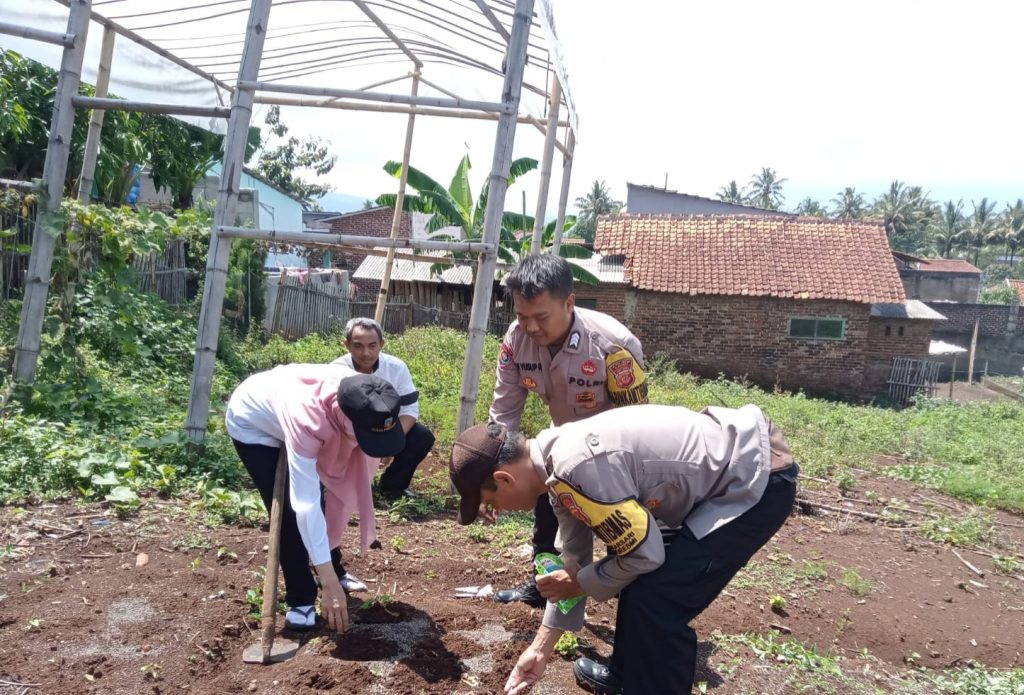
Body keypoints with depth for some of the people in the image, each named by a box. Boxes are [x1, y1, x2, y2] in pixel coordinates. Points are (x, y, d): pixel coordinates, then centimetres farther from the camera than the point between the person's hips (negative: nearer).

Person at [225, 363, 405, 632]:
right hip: (252, 423, -6)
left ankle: (336, 571, 31)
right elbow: (305, 505, -47)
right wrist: (328, 583, -47)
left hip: (280, 406, 6)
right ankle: (300, 599, 2)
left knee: (321, 499, 10)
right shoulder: (306, 419, -48)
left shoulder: (363, 398, -31)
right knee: (291, 510, -15)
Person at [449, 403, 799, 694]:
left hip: (761, 477, -9)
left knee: (657, 601, -12)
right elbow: (574, 560, 13)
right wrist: (542, 647, 18)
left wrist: (581, 583, -2)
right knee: (640, 579, 18)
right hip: (728, 450, 10)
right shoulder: (561, 463, 3)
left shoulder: (579, 465, -29)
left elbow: (646, 554, -20)